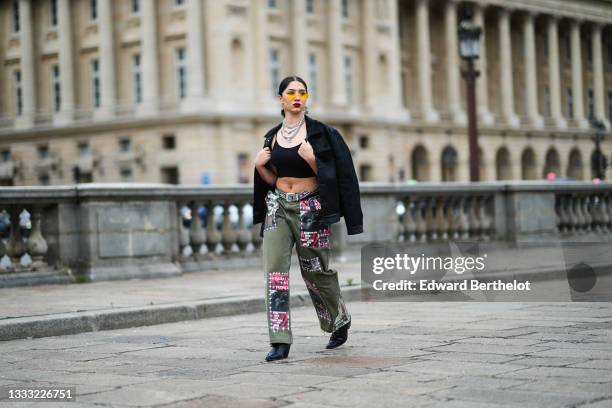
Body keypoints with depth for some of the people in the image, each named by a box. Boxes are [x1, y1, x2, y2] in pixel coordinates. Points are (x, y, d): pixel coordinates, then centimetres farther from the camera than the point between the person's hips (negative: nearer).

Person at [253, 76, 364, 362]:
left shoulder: (320, 132, -3)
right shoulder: (273, 136, 10)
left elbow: (329, 175, -5)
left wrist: (312, 160, -21)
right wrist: (260, 166, -3)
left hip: (310, 208, -3)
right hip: (278, 206, 4)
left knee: (315, 271, 7)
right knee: (274, 268, -11)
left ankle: (340, 320, 36)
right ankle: (280, 342, -11)